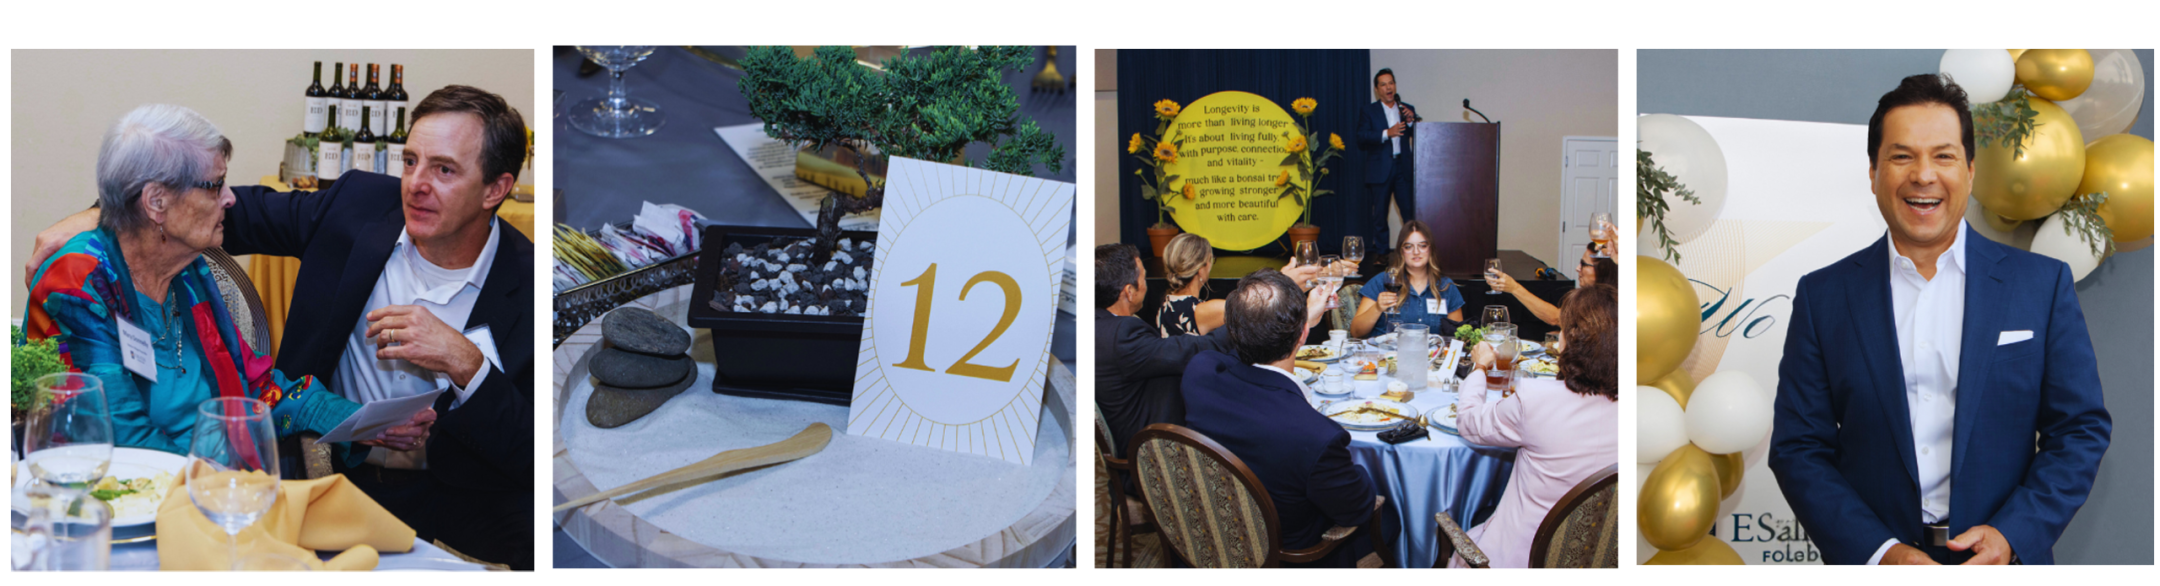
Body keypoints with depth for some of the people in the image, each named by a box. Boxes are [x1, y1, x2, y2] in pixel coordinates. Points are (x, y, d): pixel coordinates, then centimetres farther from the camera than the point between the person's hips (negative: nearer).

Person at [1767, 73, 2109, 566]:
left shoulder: (2042, 285, -2)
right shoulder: (1824, 297, -2)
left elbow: (2081, 430, -1)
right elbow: (1797, 448, -4)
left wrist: (2012, 535, -14)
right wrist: (1879, 551, -16)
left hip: (2005, 556, 0)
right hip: (1871, 554, 0)